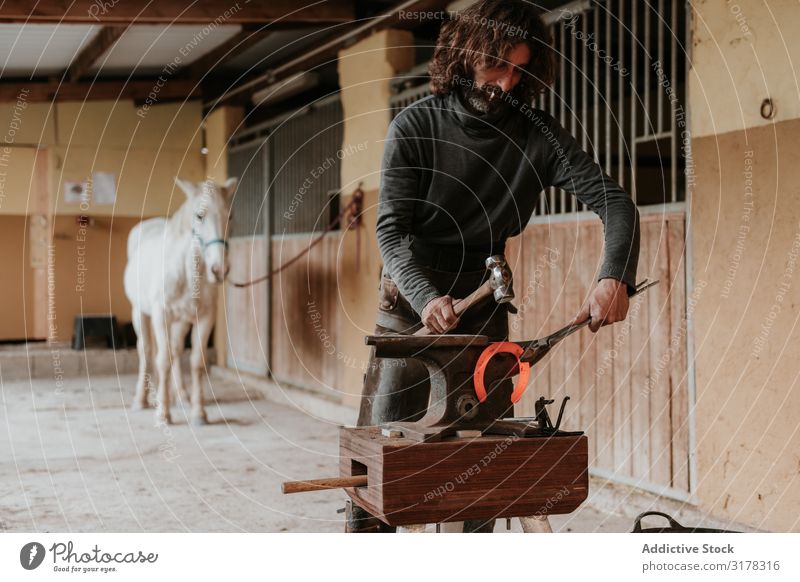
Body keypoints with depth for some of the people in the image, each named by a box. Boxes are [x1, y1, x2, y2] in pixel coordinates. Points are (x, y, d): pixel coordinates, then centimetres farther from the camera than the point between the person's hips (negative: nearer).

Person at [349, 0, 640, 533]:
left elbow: (615, 203, -13)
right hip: (411, 305, -2)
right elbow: (391, 230, -16)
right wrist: (426, 296, -35)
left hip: (483, 307, 2)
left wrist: (616, 277, -33)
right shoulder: (415, 126, -11)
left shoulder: (537, 135, -7)